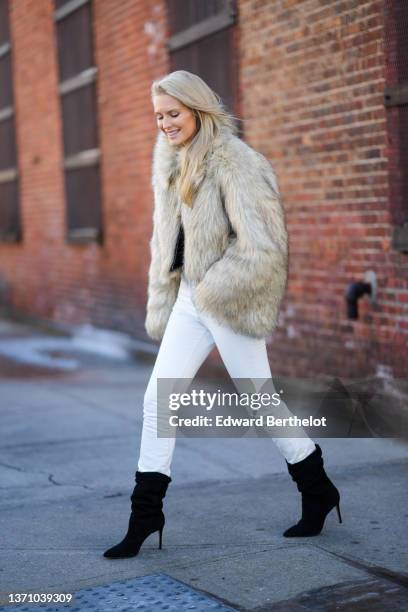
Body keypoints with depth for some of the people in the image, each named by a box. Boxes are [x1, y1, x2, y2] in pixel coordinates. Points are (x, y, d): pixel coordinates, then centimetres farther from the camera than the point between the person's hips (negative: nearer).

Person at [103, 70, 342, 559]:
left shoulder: (233, 161, -15)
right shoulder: (172, 163, 11)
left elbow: (260, 244, -21)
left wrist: (214, 288, -15)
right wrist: (160, 308, 14)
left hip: (230, 301, -8)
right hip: (191, 298, 8)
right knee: (157, 398, 2)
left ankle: (318, 491, 25)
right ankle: (145, 515, 10)